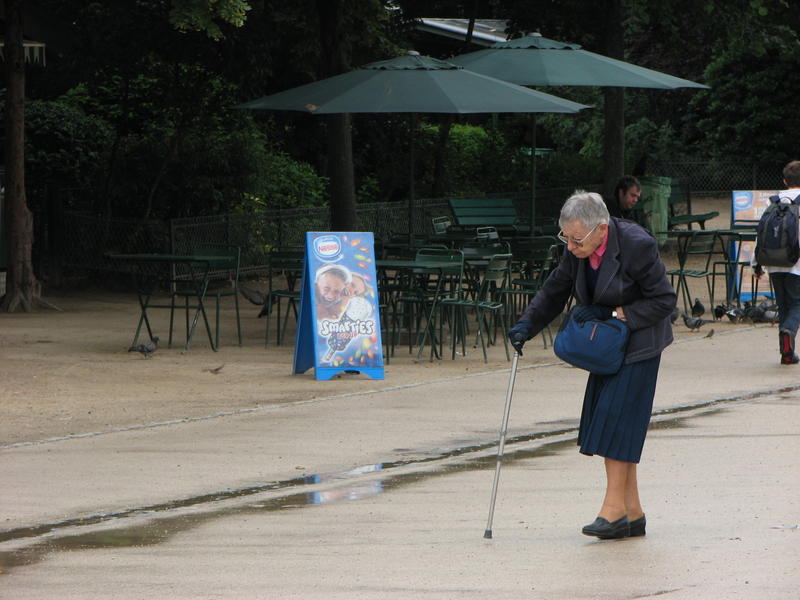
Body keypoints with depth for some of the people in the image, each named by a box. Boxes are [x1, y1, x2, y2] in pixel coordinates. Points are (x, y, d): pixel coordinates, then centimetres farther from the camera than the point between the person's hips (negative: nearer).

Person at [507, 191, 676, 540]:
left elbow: (664, 300, -16)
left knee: (617, 416, -14)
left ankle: (613, 509, -12)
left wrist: (614, 313, -21)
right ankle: (632, 512, 8)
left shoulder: (636, 245, -22)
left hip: (639, 342, -7)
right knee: (609, 421, 4)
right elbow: (555, 291, 9)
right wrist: (527, 324, -7)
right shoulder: (578, 251, -3)